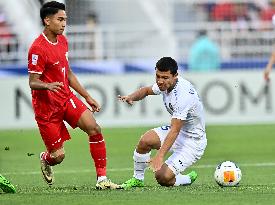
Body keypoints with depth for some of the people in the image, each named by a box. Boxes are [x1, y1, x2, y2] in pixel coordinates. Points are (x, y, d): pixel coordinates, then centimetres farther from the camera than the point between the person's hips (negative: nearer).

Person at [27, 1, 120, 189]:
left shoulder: (62, 40, 8)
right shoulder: (38, 49, -19)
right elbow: (33, 82, -19)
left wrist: (87, 97, 18)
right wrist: (48, 86, -41)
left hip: (66, 98, 7)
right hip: (46, 106, -7)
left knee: (94, 128, -15)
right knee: (58, 155, -6)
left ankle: (102, 179, -11)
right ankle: (45, 159, 34)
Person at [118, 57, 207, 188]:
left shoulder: (183, 95, -32)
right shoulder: (165, 84, -6)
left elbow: (175, 130, -36)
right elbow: (146, 90, 16)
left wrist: (160, 156, -43)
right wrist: (131, 97, -7)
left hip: (193, 141, -8)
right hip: (179, 130, 8)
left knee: (162, 177, -20)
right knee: (145, 141, -19)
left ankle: (188, 179, 11)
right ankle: (137, 179, 2)